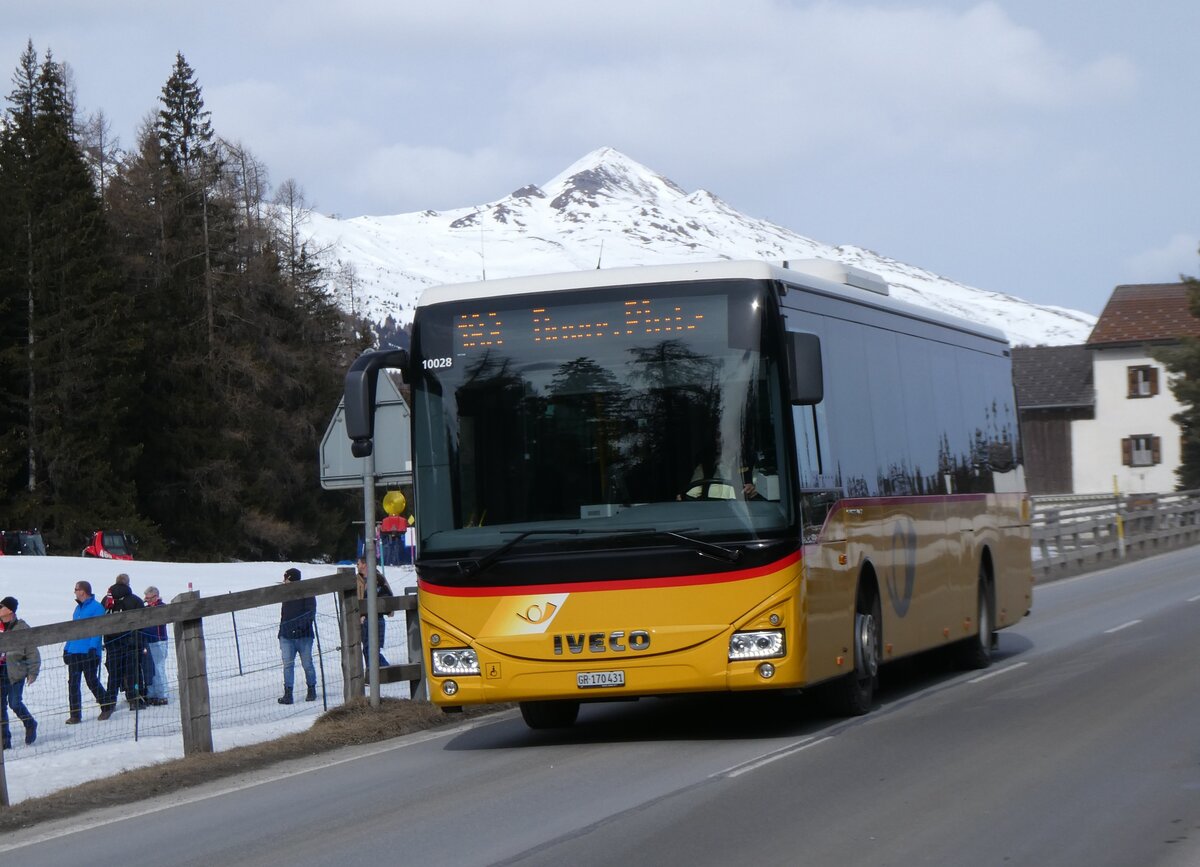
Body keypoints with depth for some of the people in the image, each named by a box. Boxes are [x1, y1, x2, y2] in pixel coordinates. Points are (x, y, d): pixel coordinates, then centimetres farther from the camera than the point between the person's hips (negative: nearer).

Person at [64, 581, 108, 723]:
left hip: (89, 652, -7)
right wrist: (66, 648, 16)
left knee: (92, 682, 1)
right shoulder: (78, 608, 17)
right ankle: (75, 715, 2)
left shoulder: (96, 607, -8)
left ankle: (106, 707, 21)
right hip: (74, 652, 7)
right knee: (73, 683, 1)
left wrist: (93, 647, -21)